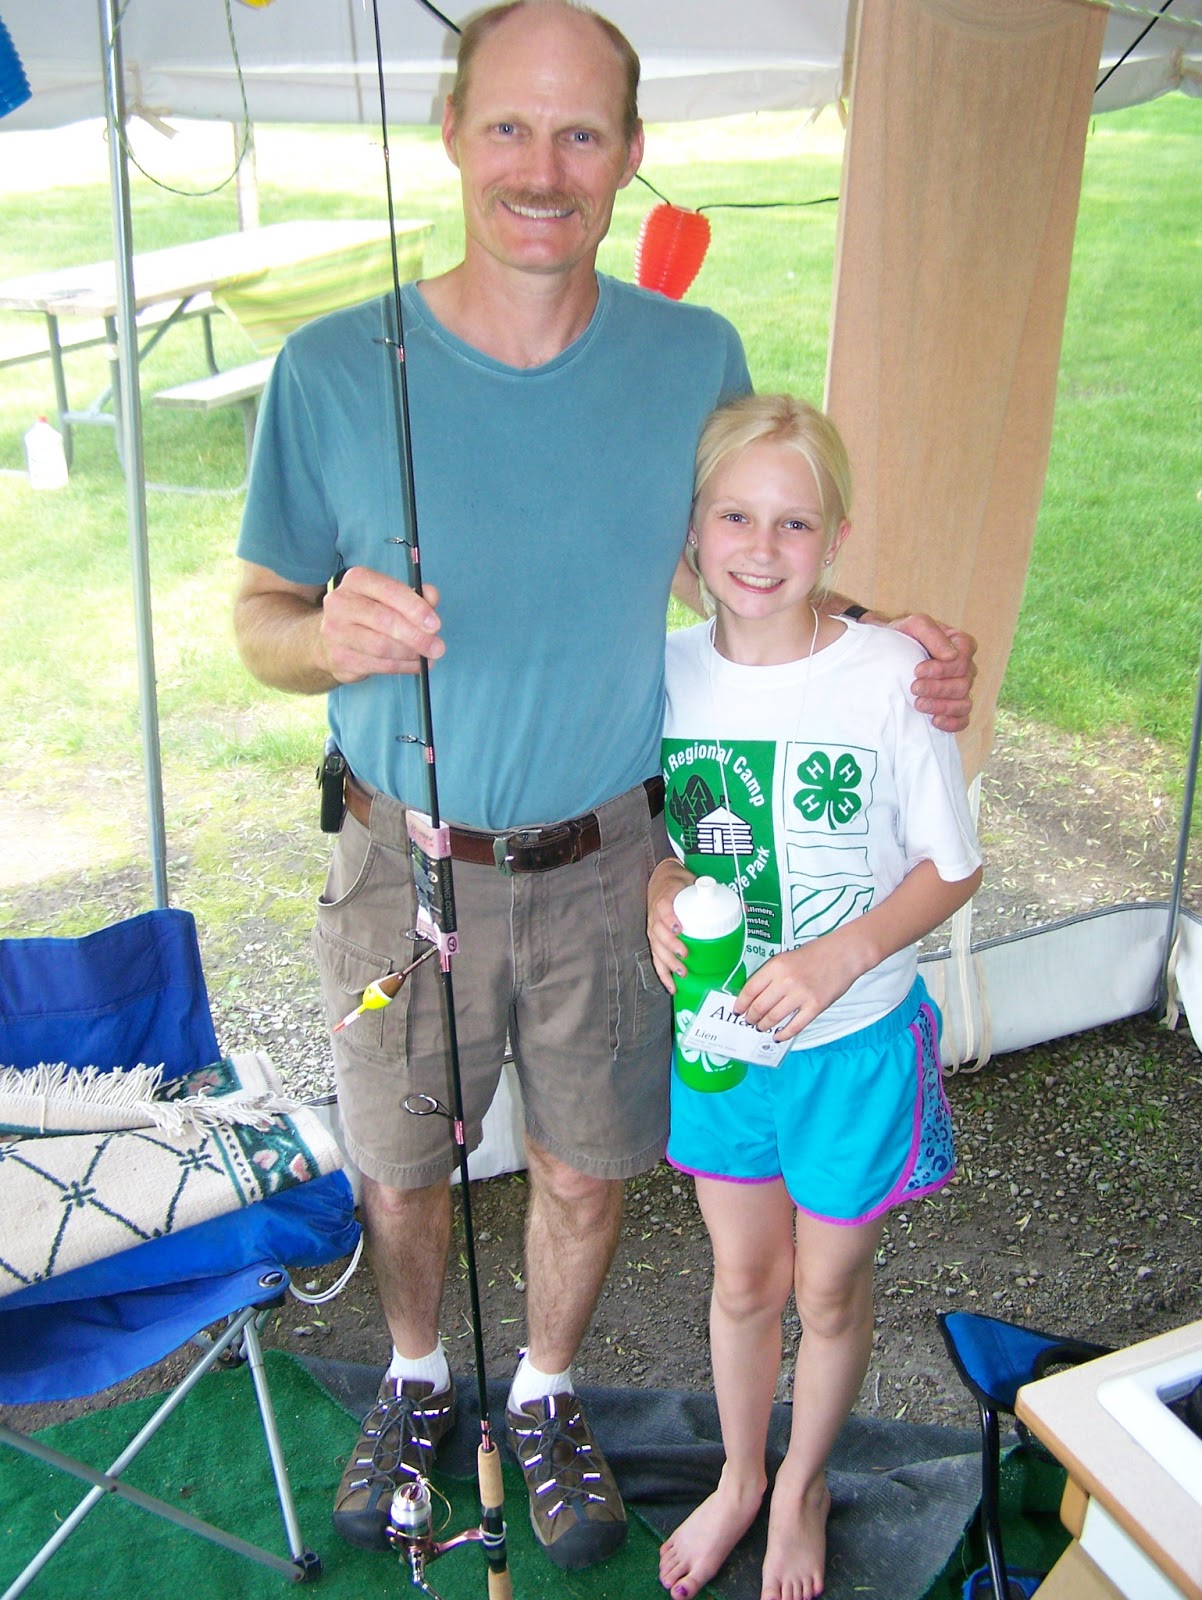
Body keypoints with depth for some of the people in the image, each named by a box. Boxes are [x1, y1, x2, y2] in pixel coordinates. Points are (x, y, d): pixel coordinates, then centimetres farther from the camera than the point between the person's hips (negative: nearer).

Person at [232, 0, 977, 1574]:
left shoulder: (696, 358, -7)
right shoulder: (335, 370, -13)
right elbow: (259, 615, -4)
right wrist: (331, 638, -28)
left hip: (604, 861, 1)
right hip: (409, 865, 0)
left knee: (586, 1167, 18)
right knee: (401, 1166, 19)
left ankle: (548, 1396, 50)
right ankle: (417, 1380, 52)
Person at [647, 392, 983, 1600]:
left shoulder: (890, 677, -20)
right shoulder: (668, 670, -9)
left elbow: (951, 868, -11)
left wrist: (837, 958, -25)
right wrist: (662, 889, -16)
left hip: (854, 1045, -2)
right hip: (715, 1035, 3)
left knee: (829, 1290, 18)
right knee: (743, 1279, 22)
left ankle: (802, 1488, 48)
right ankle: (738, 1479, 50)